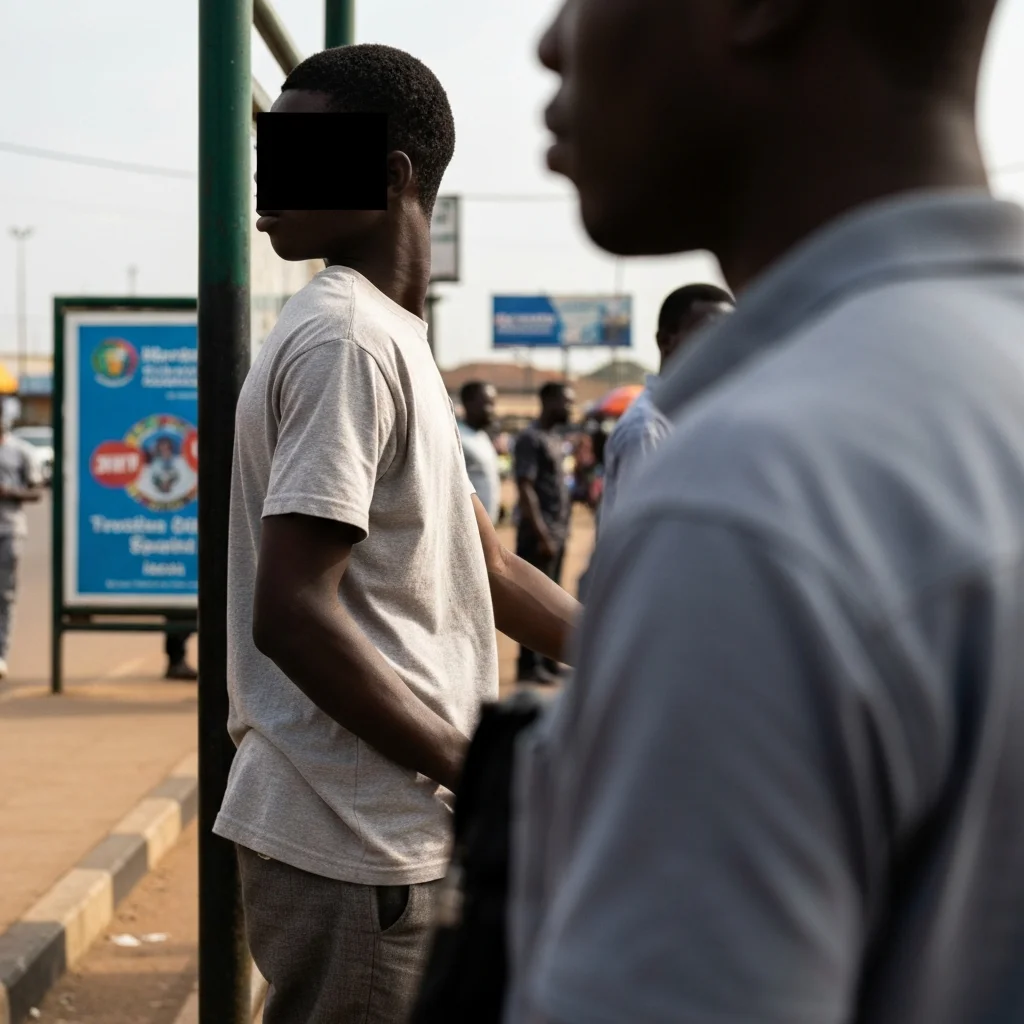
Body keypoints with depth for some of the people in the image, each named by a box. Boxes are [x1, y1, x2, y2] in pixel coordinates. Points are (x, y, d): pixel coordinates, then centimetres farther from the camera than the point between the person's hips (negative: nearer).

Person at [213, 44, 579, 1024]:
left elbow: (487, 568, 17)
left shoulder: (389, 336, 13)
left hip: (382, 828, 9)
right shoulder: (347, 339, -16)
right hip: (355, 840, -9)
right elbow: (293, 613, -24)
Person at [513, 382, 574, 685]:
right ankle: (530, 665, -2)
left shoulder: (555, 438, 16)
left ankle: (548, 662, 19)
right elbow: (525, 489, -17)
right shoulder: (531, 439, -12)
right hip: (540, 534, -9)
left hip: (558, 532, 9)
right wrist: (542, 534, -20)